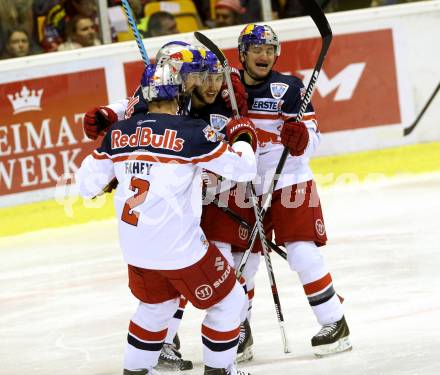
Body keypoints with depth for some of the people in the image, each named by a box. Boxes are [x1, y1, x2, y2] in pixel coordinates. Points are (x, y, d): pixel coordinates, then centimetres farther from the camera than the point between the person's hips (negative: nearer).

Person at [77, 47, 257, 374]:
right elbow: (242, 167, -8)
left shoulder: (119, 133, 2)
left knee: (157, 304, 29)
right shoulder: (190, 132, -13)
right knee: (228, 299, 14)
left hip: (135, 246, 6)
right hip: (179, 246, -6)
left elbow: (89, 182, 11)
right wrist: (242, 138, 12)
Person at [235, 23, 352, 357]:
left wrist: (300, 138, -34)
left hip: (289, 182, -4)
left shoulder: (288, 88, -8)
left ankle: (335, 323, -4)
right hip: (245, 188, 4)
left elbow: (311, 137, -14)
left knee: (303, 252, -12)